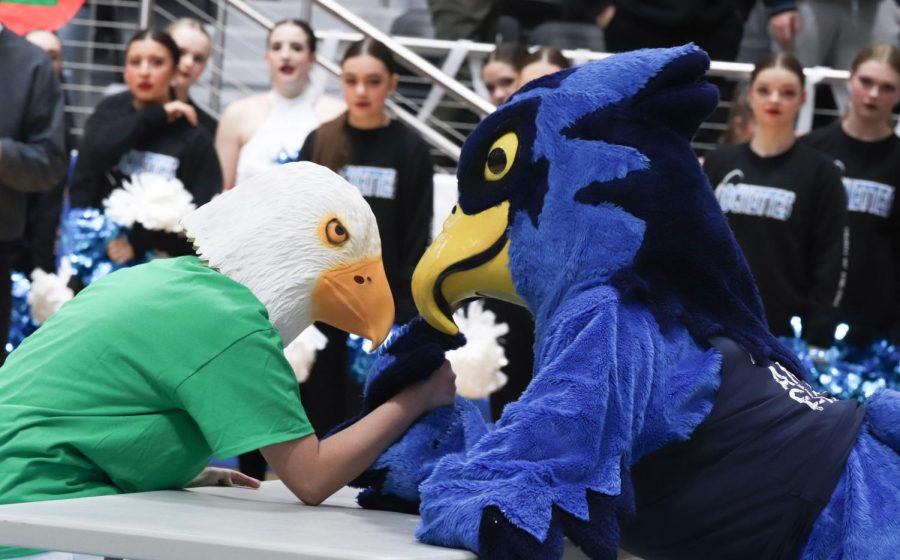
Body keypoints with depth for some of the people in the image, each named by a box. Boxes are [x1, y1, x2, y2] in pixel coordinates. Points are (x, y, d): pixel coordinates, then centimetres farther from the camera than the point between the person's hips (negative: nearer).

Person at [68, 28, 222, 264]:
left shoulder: (193, 137, -1)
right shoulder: (110, 111, 7)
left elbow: (201, 212, -7)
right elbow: (95, 152, -13)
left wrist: (138, 243, -13)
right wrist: (154, 116, -11)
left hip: (159, 261, -2)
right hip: (98, 250, 2)